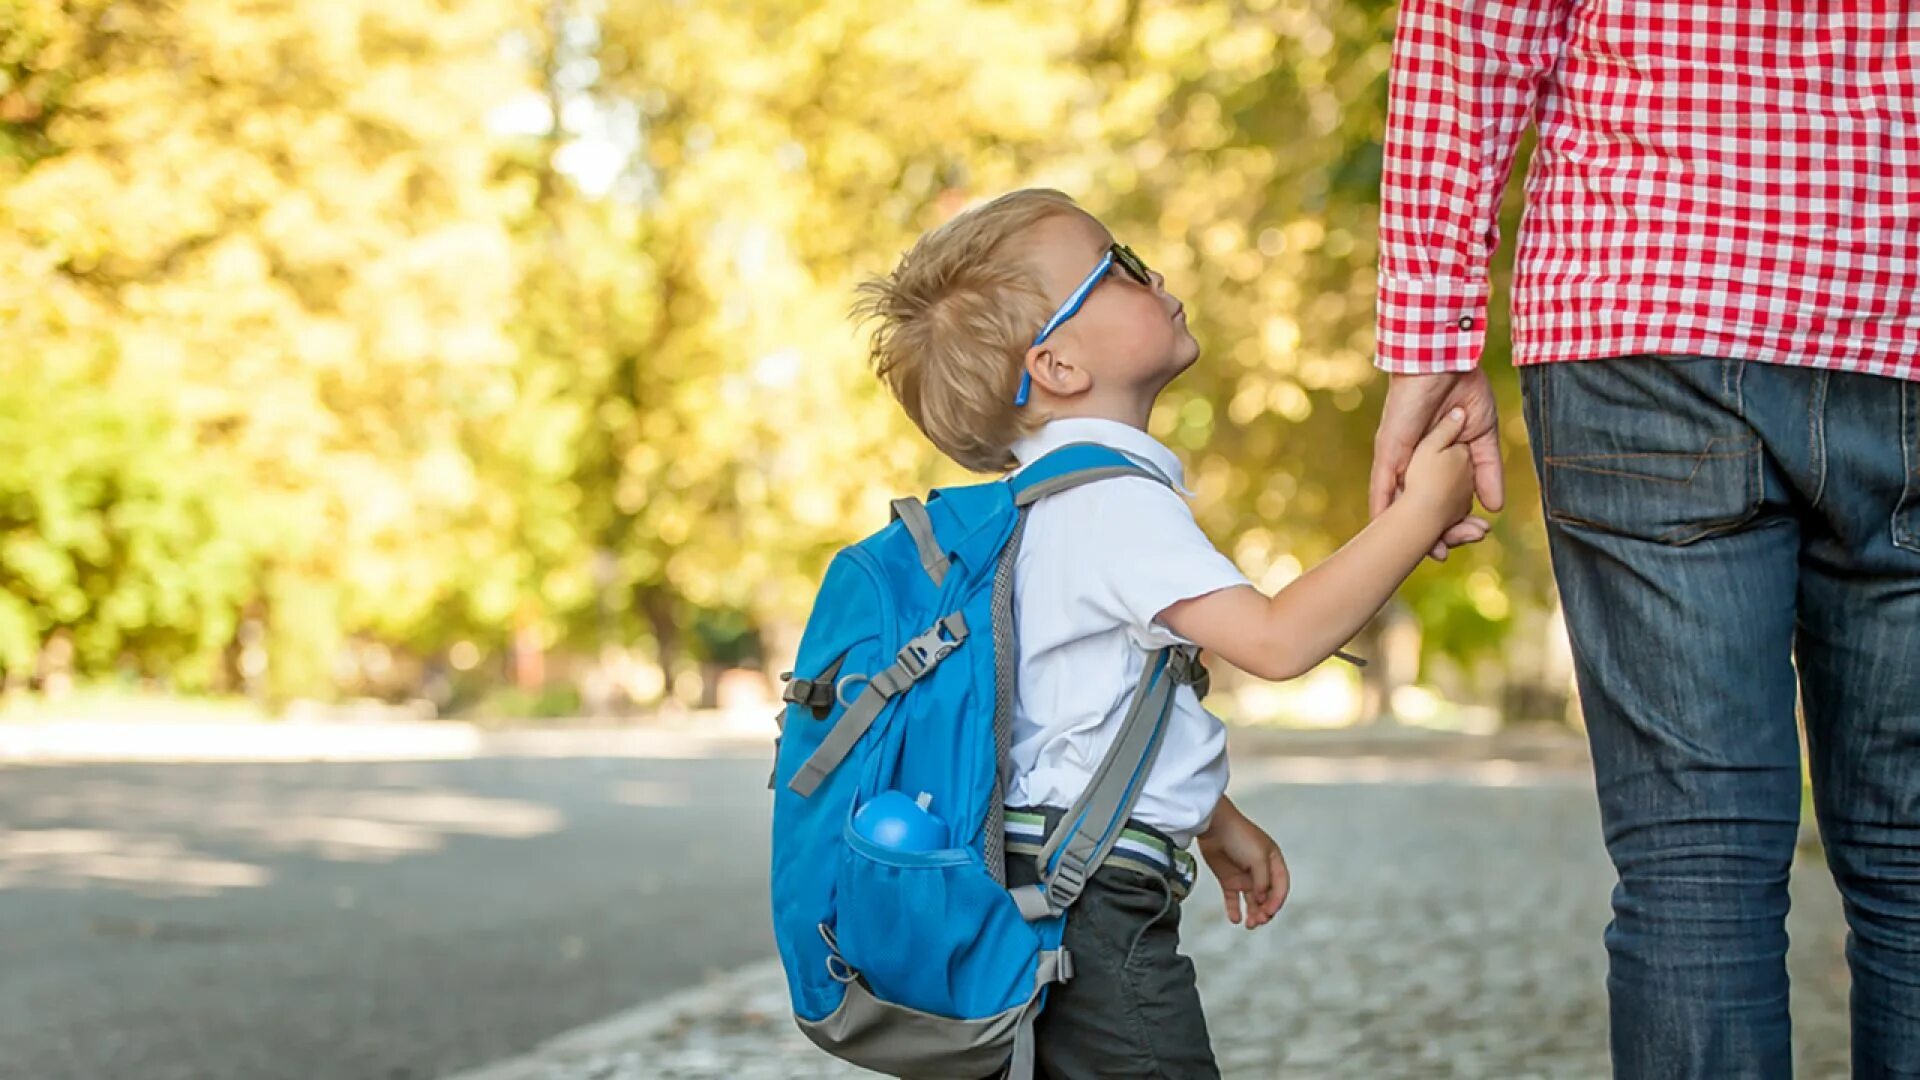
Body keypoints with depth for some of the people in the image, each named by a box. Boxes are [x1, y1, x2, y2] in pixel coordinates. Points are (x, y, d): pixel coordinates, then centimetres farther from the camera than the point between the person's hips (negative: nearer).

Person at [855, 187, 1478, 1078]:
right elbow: (1277, 641, -24)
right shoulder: (1114, 502, -16)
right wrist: (1422, 512, -17)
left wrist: (1216, 822, 32)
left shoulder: (1048, 501, 16)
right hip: (1094, 896, -10)